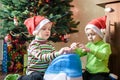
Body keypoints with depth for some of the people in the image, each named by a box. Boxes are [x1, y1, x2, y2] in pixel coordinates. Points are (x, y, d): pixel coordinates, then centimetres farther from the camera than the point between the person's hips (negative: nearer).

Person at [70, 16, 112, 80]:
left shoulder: (105, 46, -8)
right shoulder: (89, 45, 11)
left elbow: (103, 56, -28)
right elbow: (80, 53, 9)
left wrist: (89, 50, -40)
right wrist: (75, 49, -14)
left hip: (100, 74, -5)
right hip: (88, 72, 5)